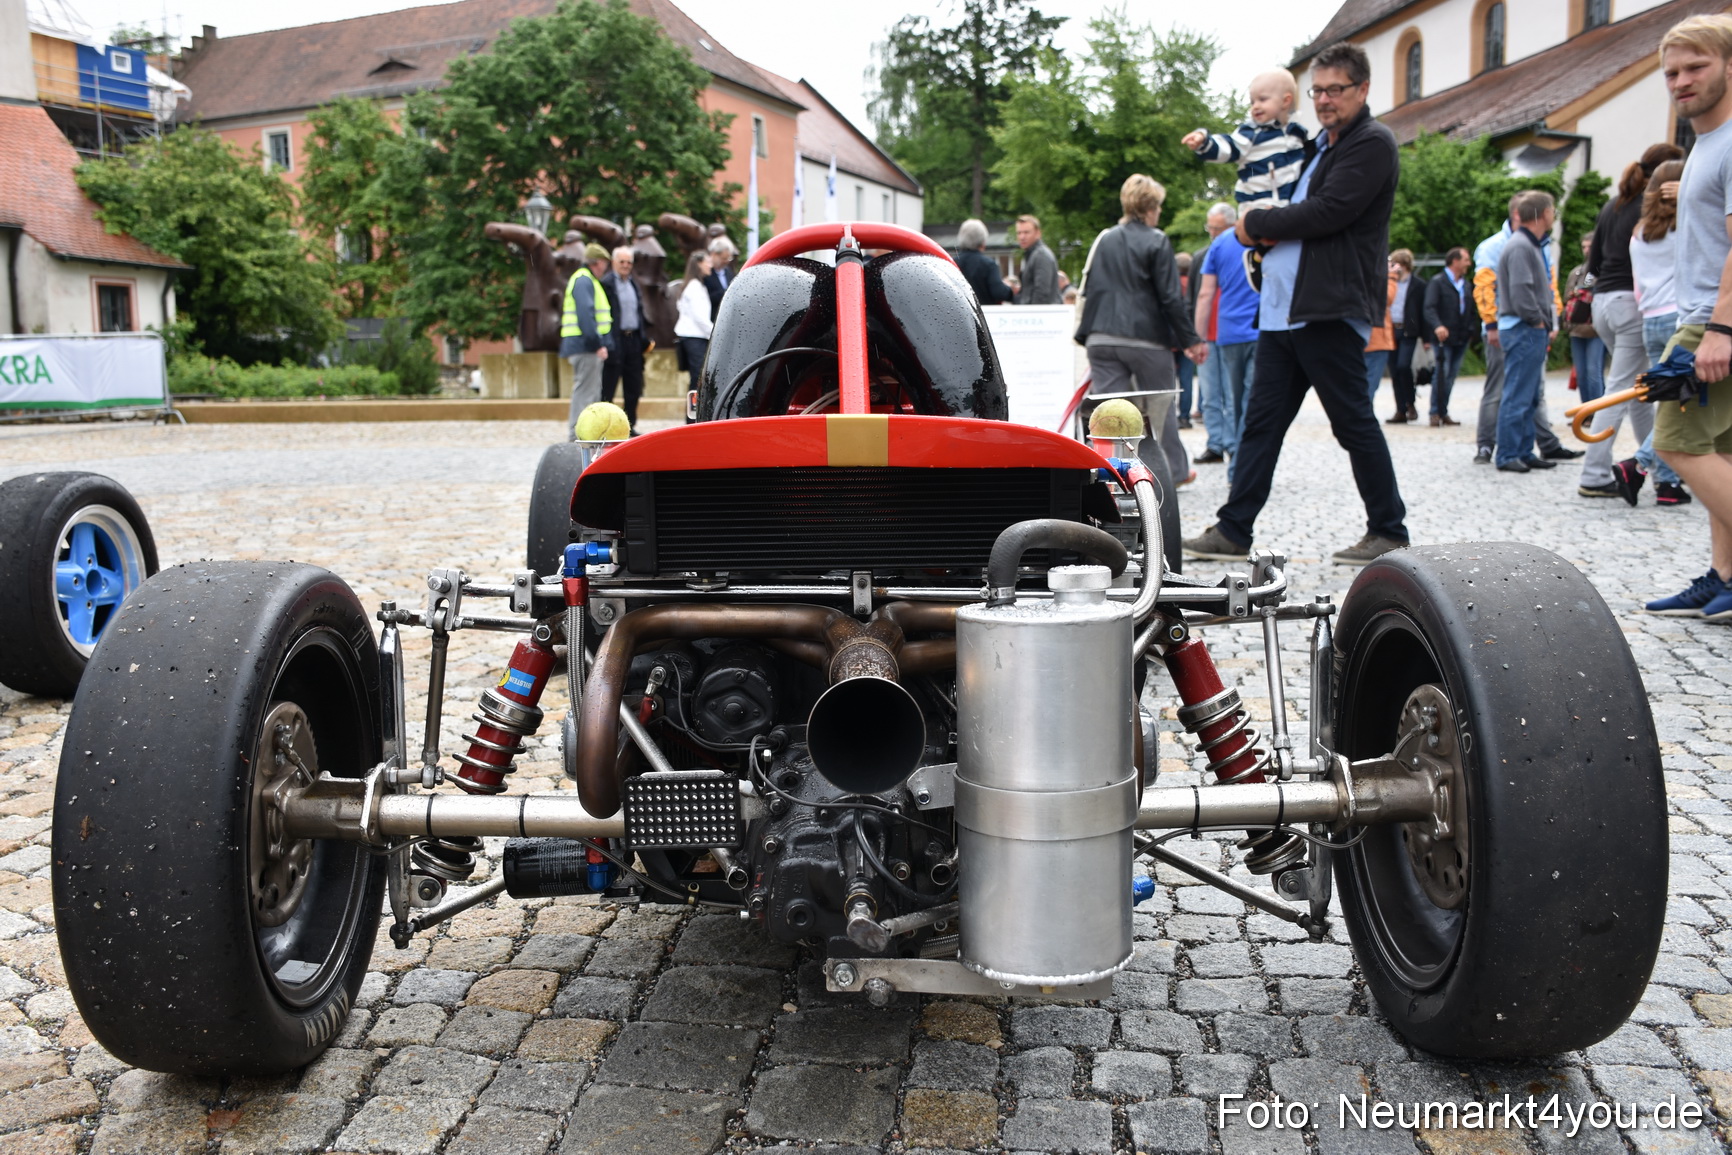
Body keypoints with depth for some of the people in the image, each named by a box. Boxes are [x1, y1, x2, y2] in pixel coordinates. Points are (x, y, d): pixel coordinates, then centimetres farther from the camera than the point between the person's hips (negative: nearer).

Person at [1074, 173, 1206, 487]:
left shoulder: (1104, 240, 11)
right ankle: (1174, 470, 27)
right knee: (1160, 406, 13)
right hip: (1147, 338, -3)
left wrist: (1086, 335, 19)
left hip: (1102, 339, 3)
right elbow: (1170, 297, -7)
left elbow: (1087, 290, 12)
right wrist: (1190, 340, 0)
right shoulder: (1156, 242, -4)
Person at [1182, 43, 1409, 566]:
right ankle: (1233, 531, 9)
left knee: (1354, 422, -2)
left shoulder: (1373, 144, -5)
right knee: (1262, 420, 6)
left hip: (1331, 309, -9)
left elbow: (1327, 213, -17)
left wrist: (1258, 224, -6)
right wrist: (1266, 229, 6)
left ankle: (1389, 532, 9)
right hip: (1284, 307, 9)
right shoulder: (1323, 144, 23)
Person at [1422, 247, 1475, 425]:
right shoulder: (1438, 282, -3)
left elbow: (1471, 309, 20)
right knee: (1441, 373, -10)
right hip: (1442, 337, -6)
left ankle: (1443, 412, 12)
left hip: (1461, 338, 6)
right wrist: (1437, 326, -32)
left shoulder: (1465, 284, 17)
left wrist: (1471, 329, 3)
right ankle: (1435, 412, -4)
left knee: (1451, 376, 7)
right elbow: (1429, 308, -15)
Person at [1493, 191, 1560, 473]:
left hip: (1533, 332, 10)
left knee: (1528, 396, 13)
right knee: (1517, 396, -8)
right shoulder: (1519, 246, -14)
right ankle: (1507, 456, -5)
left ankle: (1524, 452, 18)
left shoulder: (1530, 245, 19)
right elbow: (1520, 291, -22)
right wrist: (1539, 322, -13)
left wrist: (1548, 323, 10)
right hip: (1523, 331, -10)